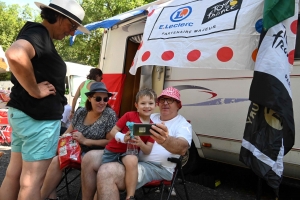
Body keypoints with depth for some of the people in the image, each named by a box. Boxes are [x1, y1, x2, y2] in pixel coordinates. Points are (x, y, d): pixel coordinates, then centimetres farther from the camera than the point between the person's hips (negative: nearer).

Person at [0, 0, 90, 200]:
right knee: (31, 181, 0)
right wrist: (35, 91, -24)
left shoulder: (38, 35, 14)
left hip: (23, 113, 10)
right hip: (39, 117, -10)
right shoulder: (38, 33, -16)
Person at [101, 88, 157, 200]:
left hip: (129, 153, 0)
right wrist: (123, 137, -26)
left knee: (132, 160, -34)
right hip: (113, 150, 0)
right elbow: (113, 131, -5)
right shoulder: (129, 116, -9)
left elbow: (148, 151, -1)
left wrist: (141, 144, -24)